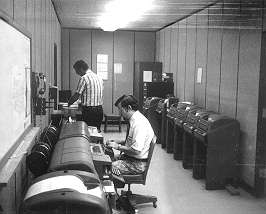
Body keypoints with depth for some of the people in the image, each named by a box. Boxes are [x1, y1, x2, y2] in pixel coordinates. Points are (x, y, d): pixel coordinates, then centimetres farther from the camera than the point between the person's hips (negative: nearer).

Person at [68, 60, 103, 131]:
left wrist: (68, 104, 4)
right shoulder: (99, 78, 12)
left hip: (89, 110, -8)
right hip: (99, 110, 8)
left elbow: (77, 95, -10)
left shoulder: (84, 78, -11)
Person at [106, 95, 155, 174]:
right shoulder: (134, 120, 9)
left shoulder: (139, 123, -23)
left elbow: (136, 150, -29)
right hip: (129, 157, 10)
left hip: (137, 164, -10)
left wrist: (118, 147, -17)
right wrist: (117, 142, 8)